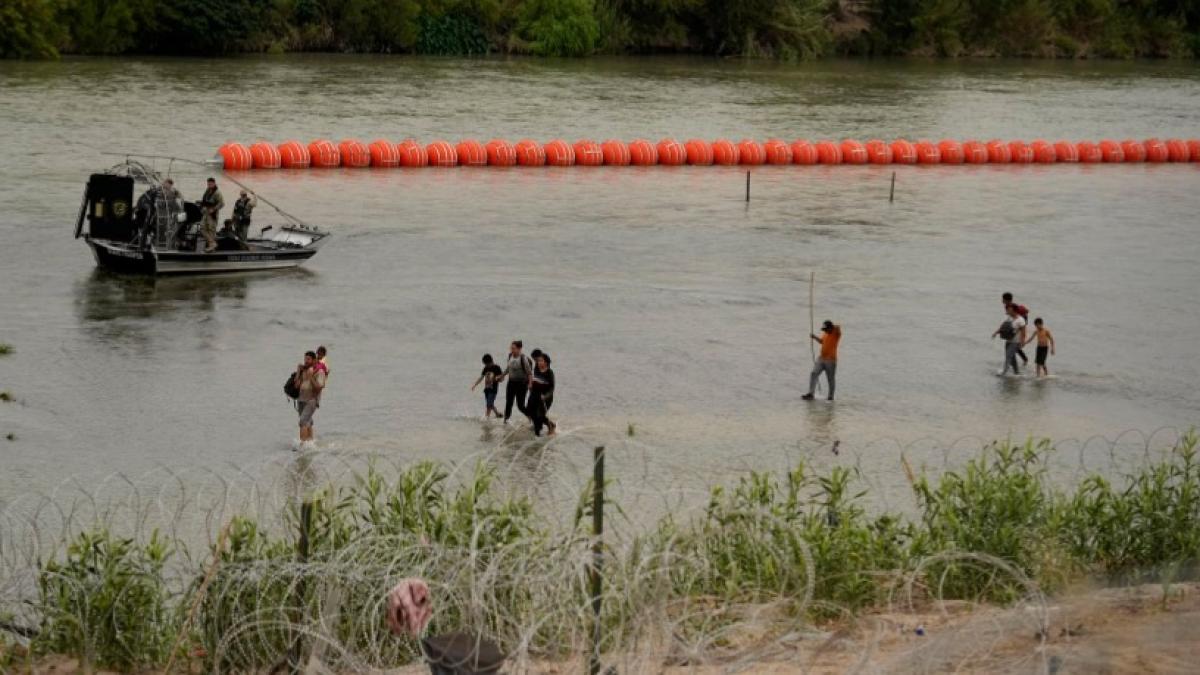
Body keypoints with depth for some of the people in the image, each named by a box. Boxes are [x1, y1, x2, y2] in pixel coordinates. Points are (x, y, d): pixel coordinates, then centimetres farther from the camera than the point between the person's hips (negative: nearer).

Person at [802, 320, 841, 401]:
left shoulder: (836, 334, -9)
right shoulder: (826, 335, 13)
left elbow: (838, 328, -32)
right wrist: (814, 337, 21)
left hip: (831, 360, -6)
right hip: (821, 358, 6)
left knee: (831, 379, 4)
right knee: (814, 374, -7)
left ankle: (831, 397, 16)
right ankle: (810, 394, -8)